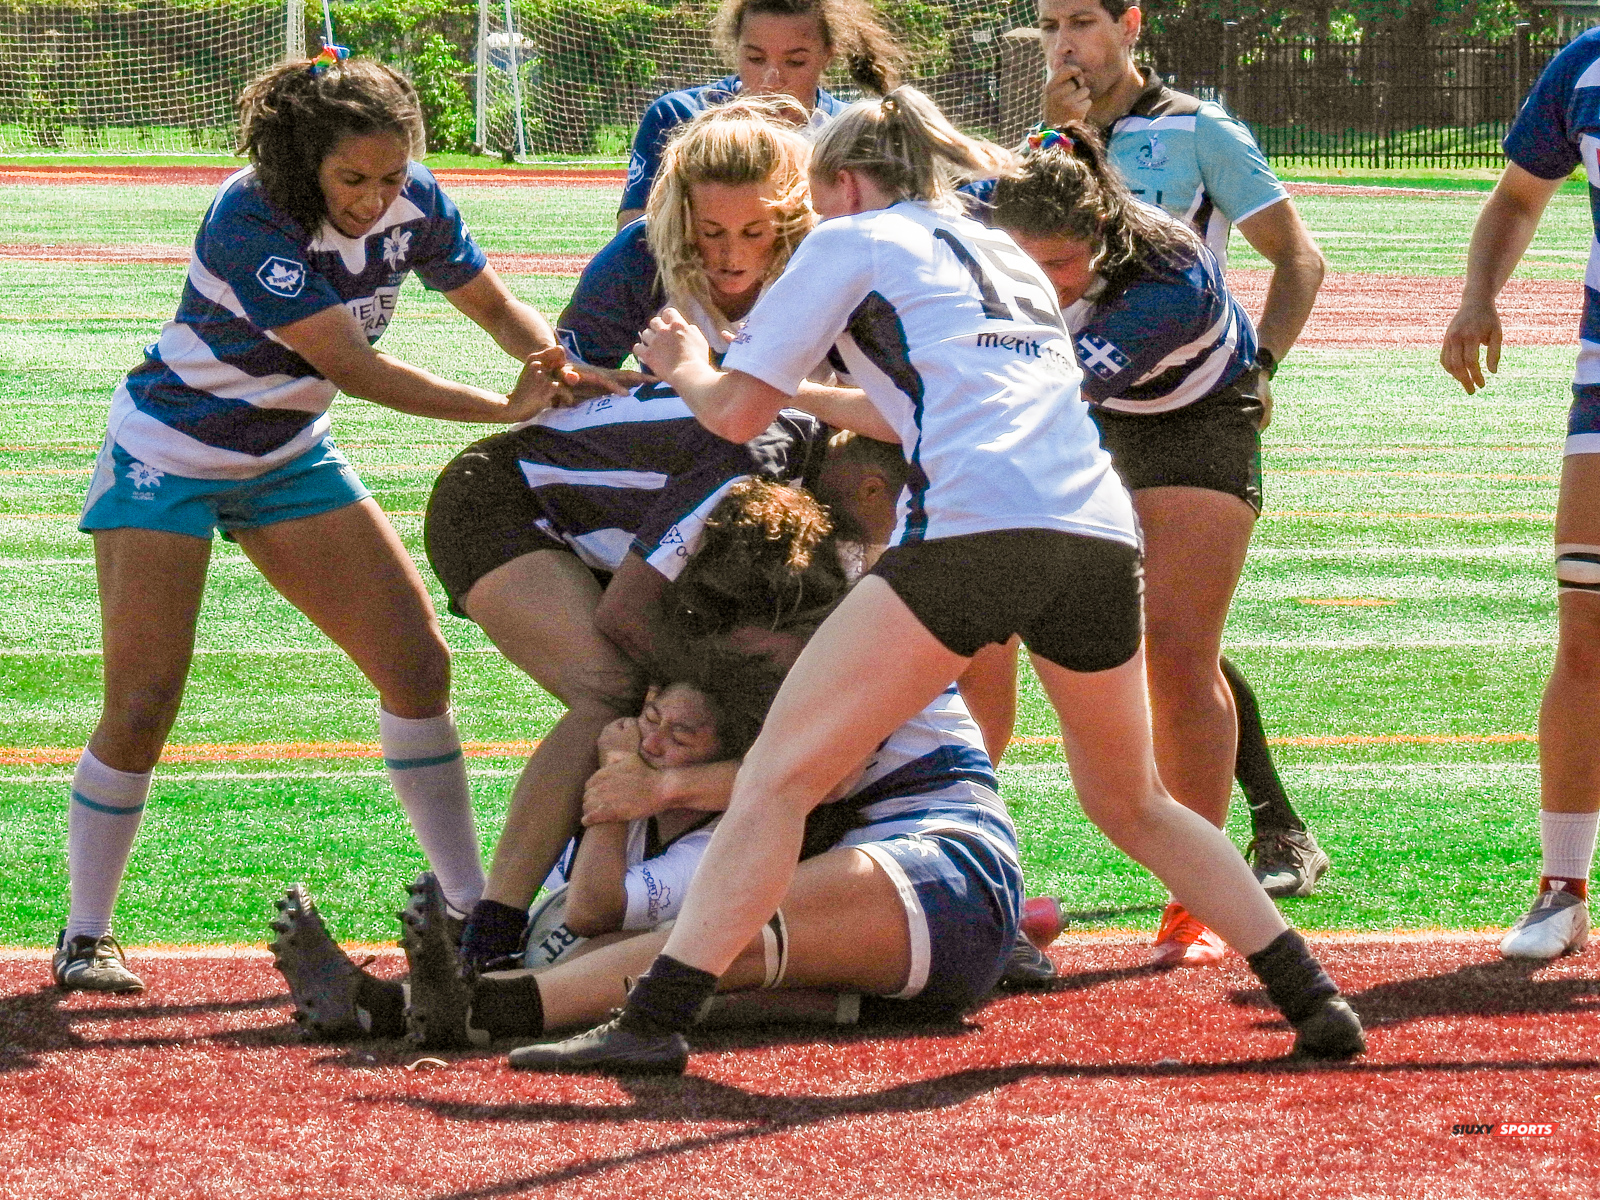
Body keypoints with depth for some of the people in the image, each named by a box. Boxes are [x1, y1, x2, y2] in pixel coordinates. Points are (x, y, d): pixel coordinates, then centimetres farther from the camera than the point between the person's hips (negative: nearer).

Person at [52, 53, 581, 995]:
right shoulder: (251, 221, -31)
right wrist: (509, 410, -34)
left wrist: (555, 360, -24)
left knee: (418, 663, -1)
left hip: (290, 458, 6)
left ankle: (471, 906, 8)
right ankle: (86, 937, 3)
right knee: (143, 704, -11)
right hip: (169, 456, -6)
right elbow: (352, 367, -33)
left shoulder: (413, 203, -13)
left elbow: (497, 306, 0)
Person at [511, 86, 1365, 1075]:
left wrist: (683, 364, 34)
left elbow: (738, 411, 13)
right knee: (1131, 805, 26)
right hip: (1101, 530, 6)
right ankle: (1314, 1000, 20)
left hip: (972, 525, -6)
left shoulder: (853, 240, 14)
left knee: (778, 776, -2)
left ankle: (656, 1021, -12)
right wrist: (831, 404, 59)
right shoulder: (1007, 256, 33)